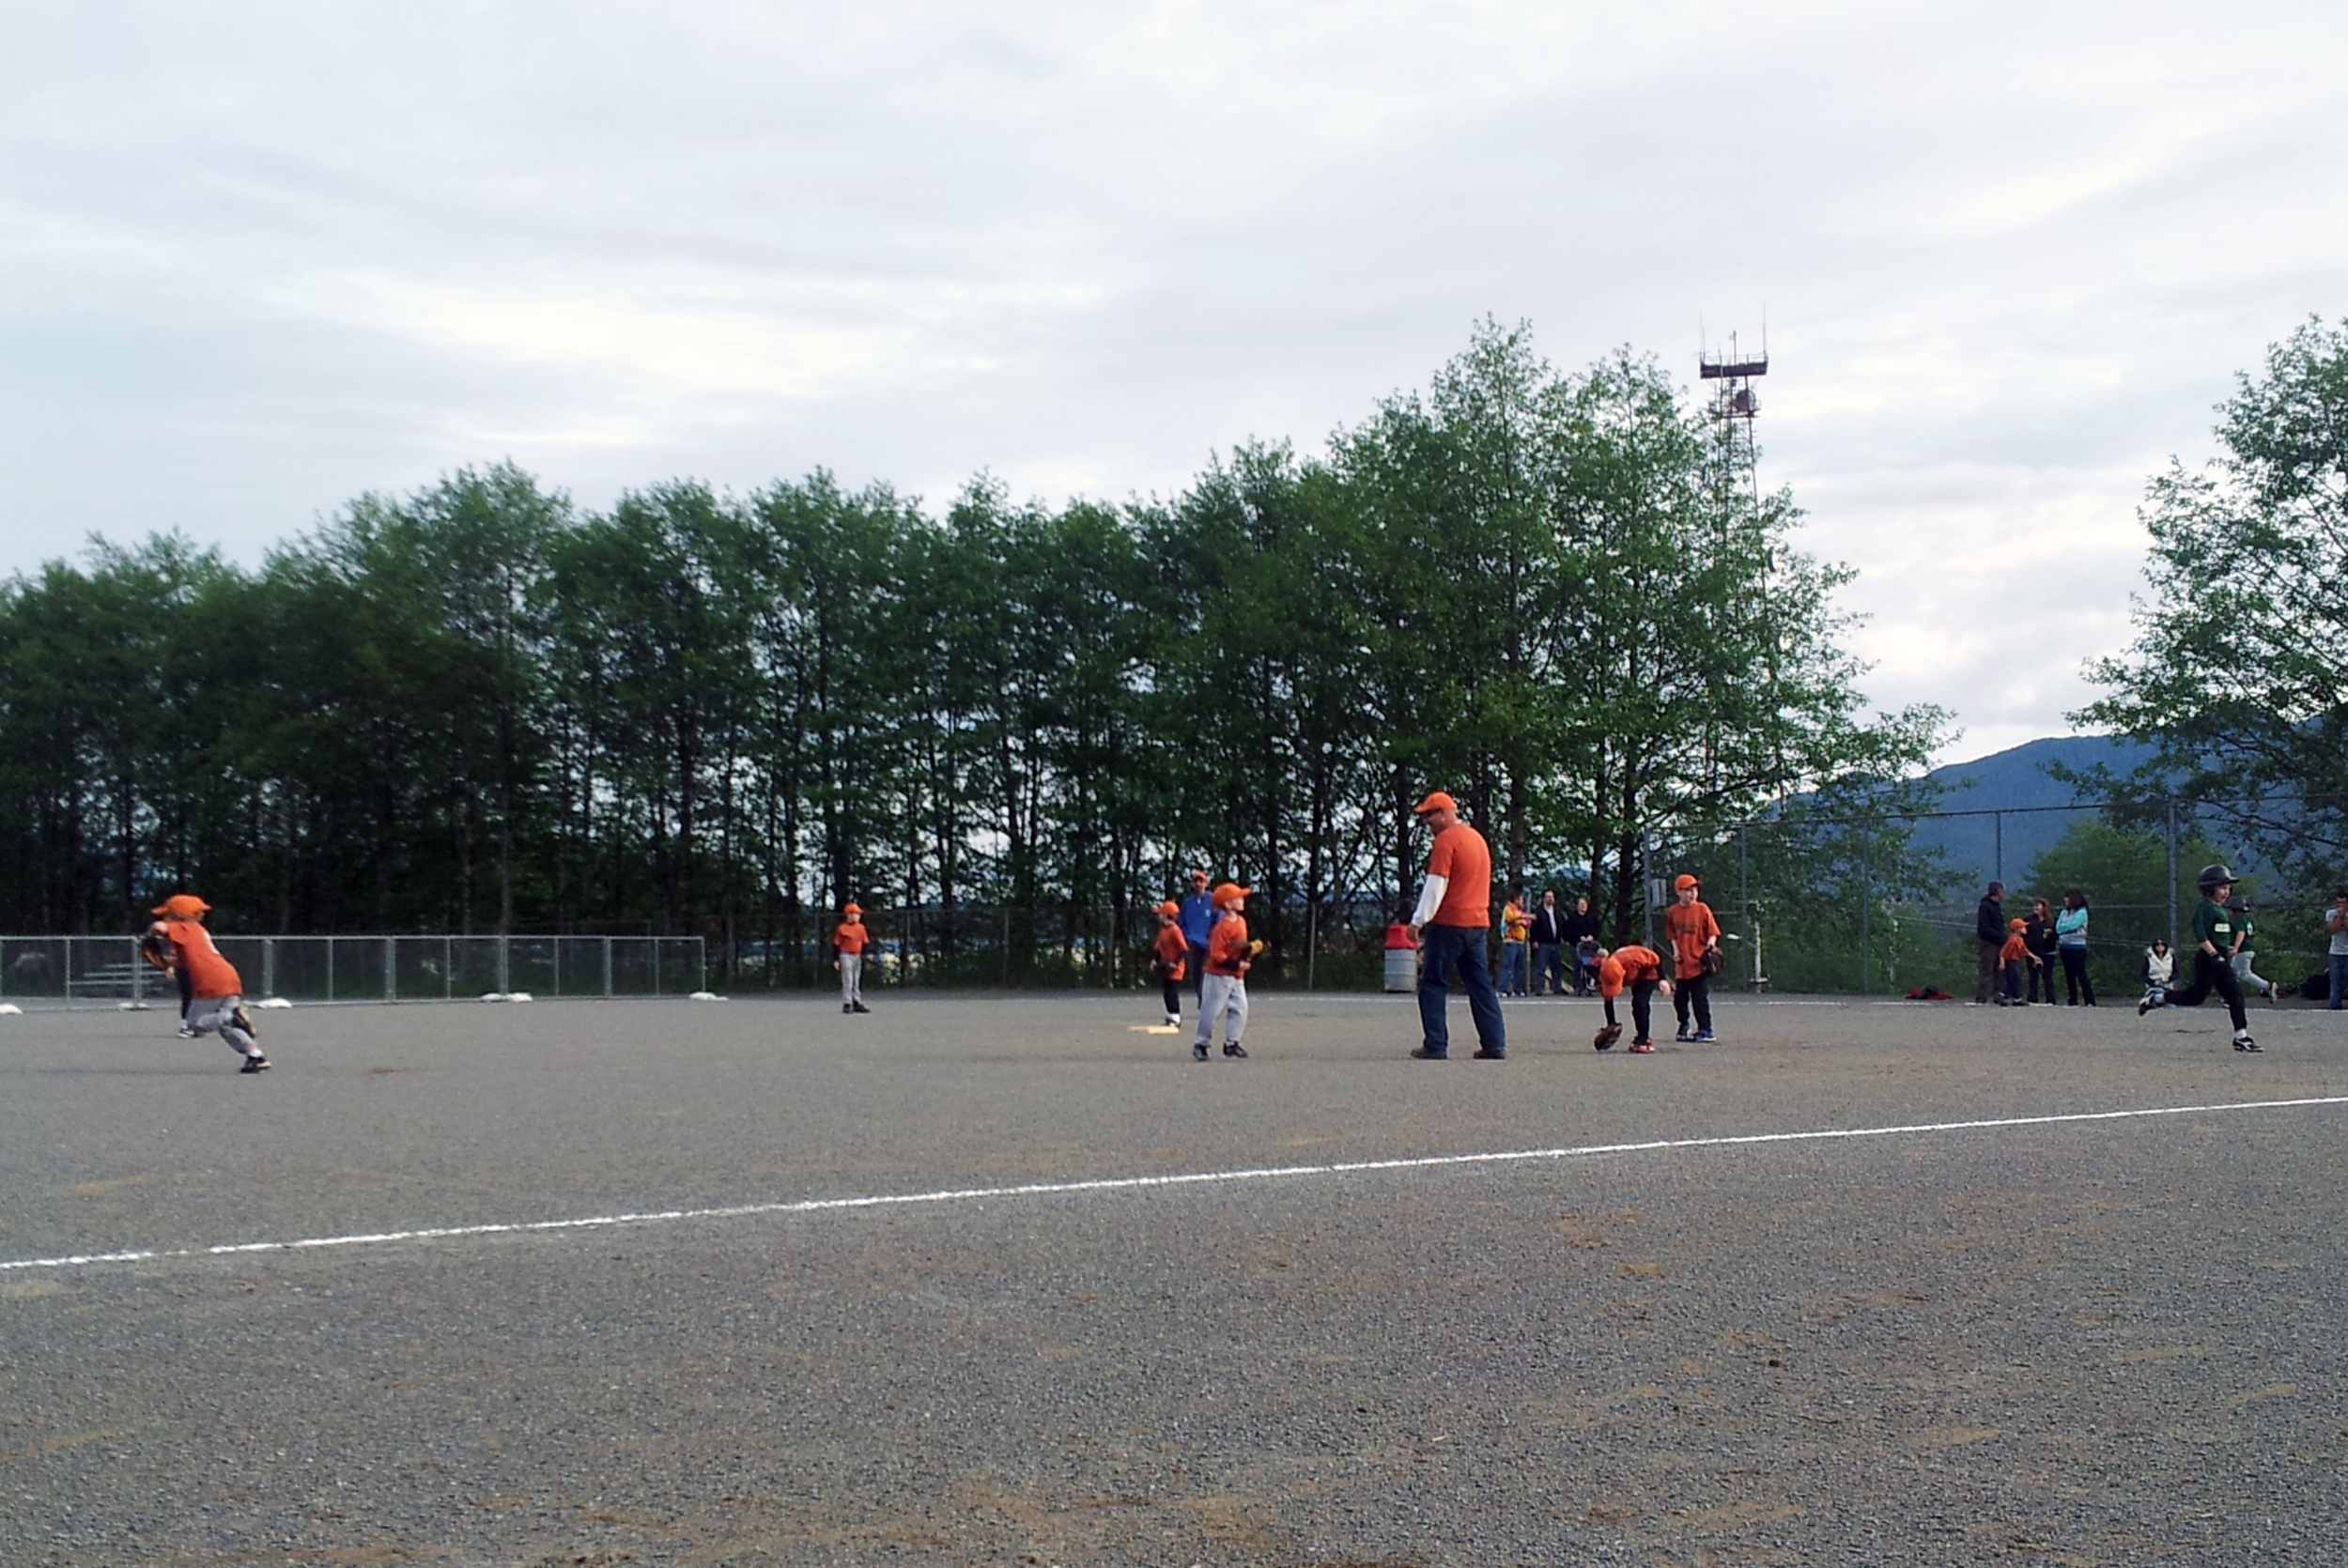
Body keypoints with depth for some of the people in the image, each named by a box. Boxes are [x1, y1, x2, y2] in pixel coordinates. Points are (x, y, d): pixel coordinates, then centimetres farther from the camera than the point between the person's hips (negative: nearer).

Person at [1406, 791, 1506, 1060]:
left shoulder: (1446, 839, -10)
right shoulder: (1477, 838, 17)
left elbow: (1436, 885, -15)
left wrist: (1418, 921, -13)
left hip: (1448, 923, -8)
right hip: (1478, 922, 8)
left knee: (1432, 984, -2)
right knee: (1481, 985, 9)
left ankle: (1435, 1045, -5)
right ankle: (1494, 1043, 4)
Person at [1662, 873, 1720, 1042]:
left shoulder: (1702, 909, -4)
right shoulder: (1672, 912, 5)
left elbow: (1713, 931, -1)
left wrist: (1710, 946, -18)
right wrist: (1675, 950, 3)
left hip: (1699, 962, -4)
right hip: (1682, 963, 4)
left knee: (1700, 997, -5)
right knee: (1679, 997, 9)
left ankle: (1705, 1030, 3)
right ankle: (1684, 1027, 27)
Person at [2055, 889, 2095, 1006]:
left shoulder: (2081, 912, -4)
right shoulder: (2064, 912, 15)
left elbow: (2073, 925, -14)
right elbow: (2058, 928, 7)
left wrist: (2062, 927, 1)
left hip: (2077, 945, -6)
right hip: (2064, 946, 6)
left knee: (2081, 974, -9)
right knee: (2069, 974, 6)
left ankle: (2090, 1001, -8)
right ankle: (2073, 1001, 10)